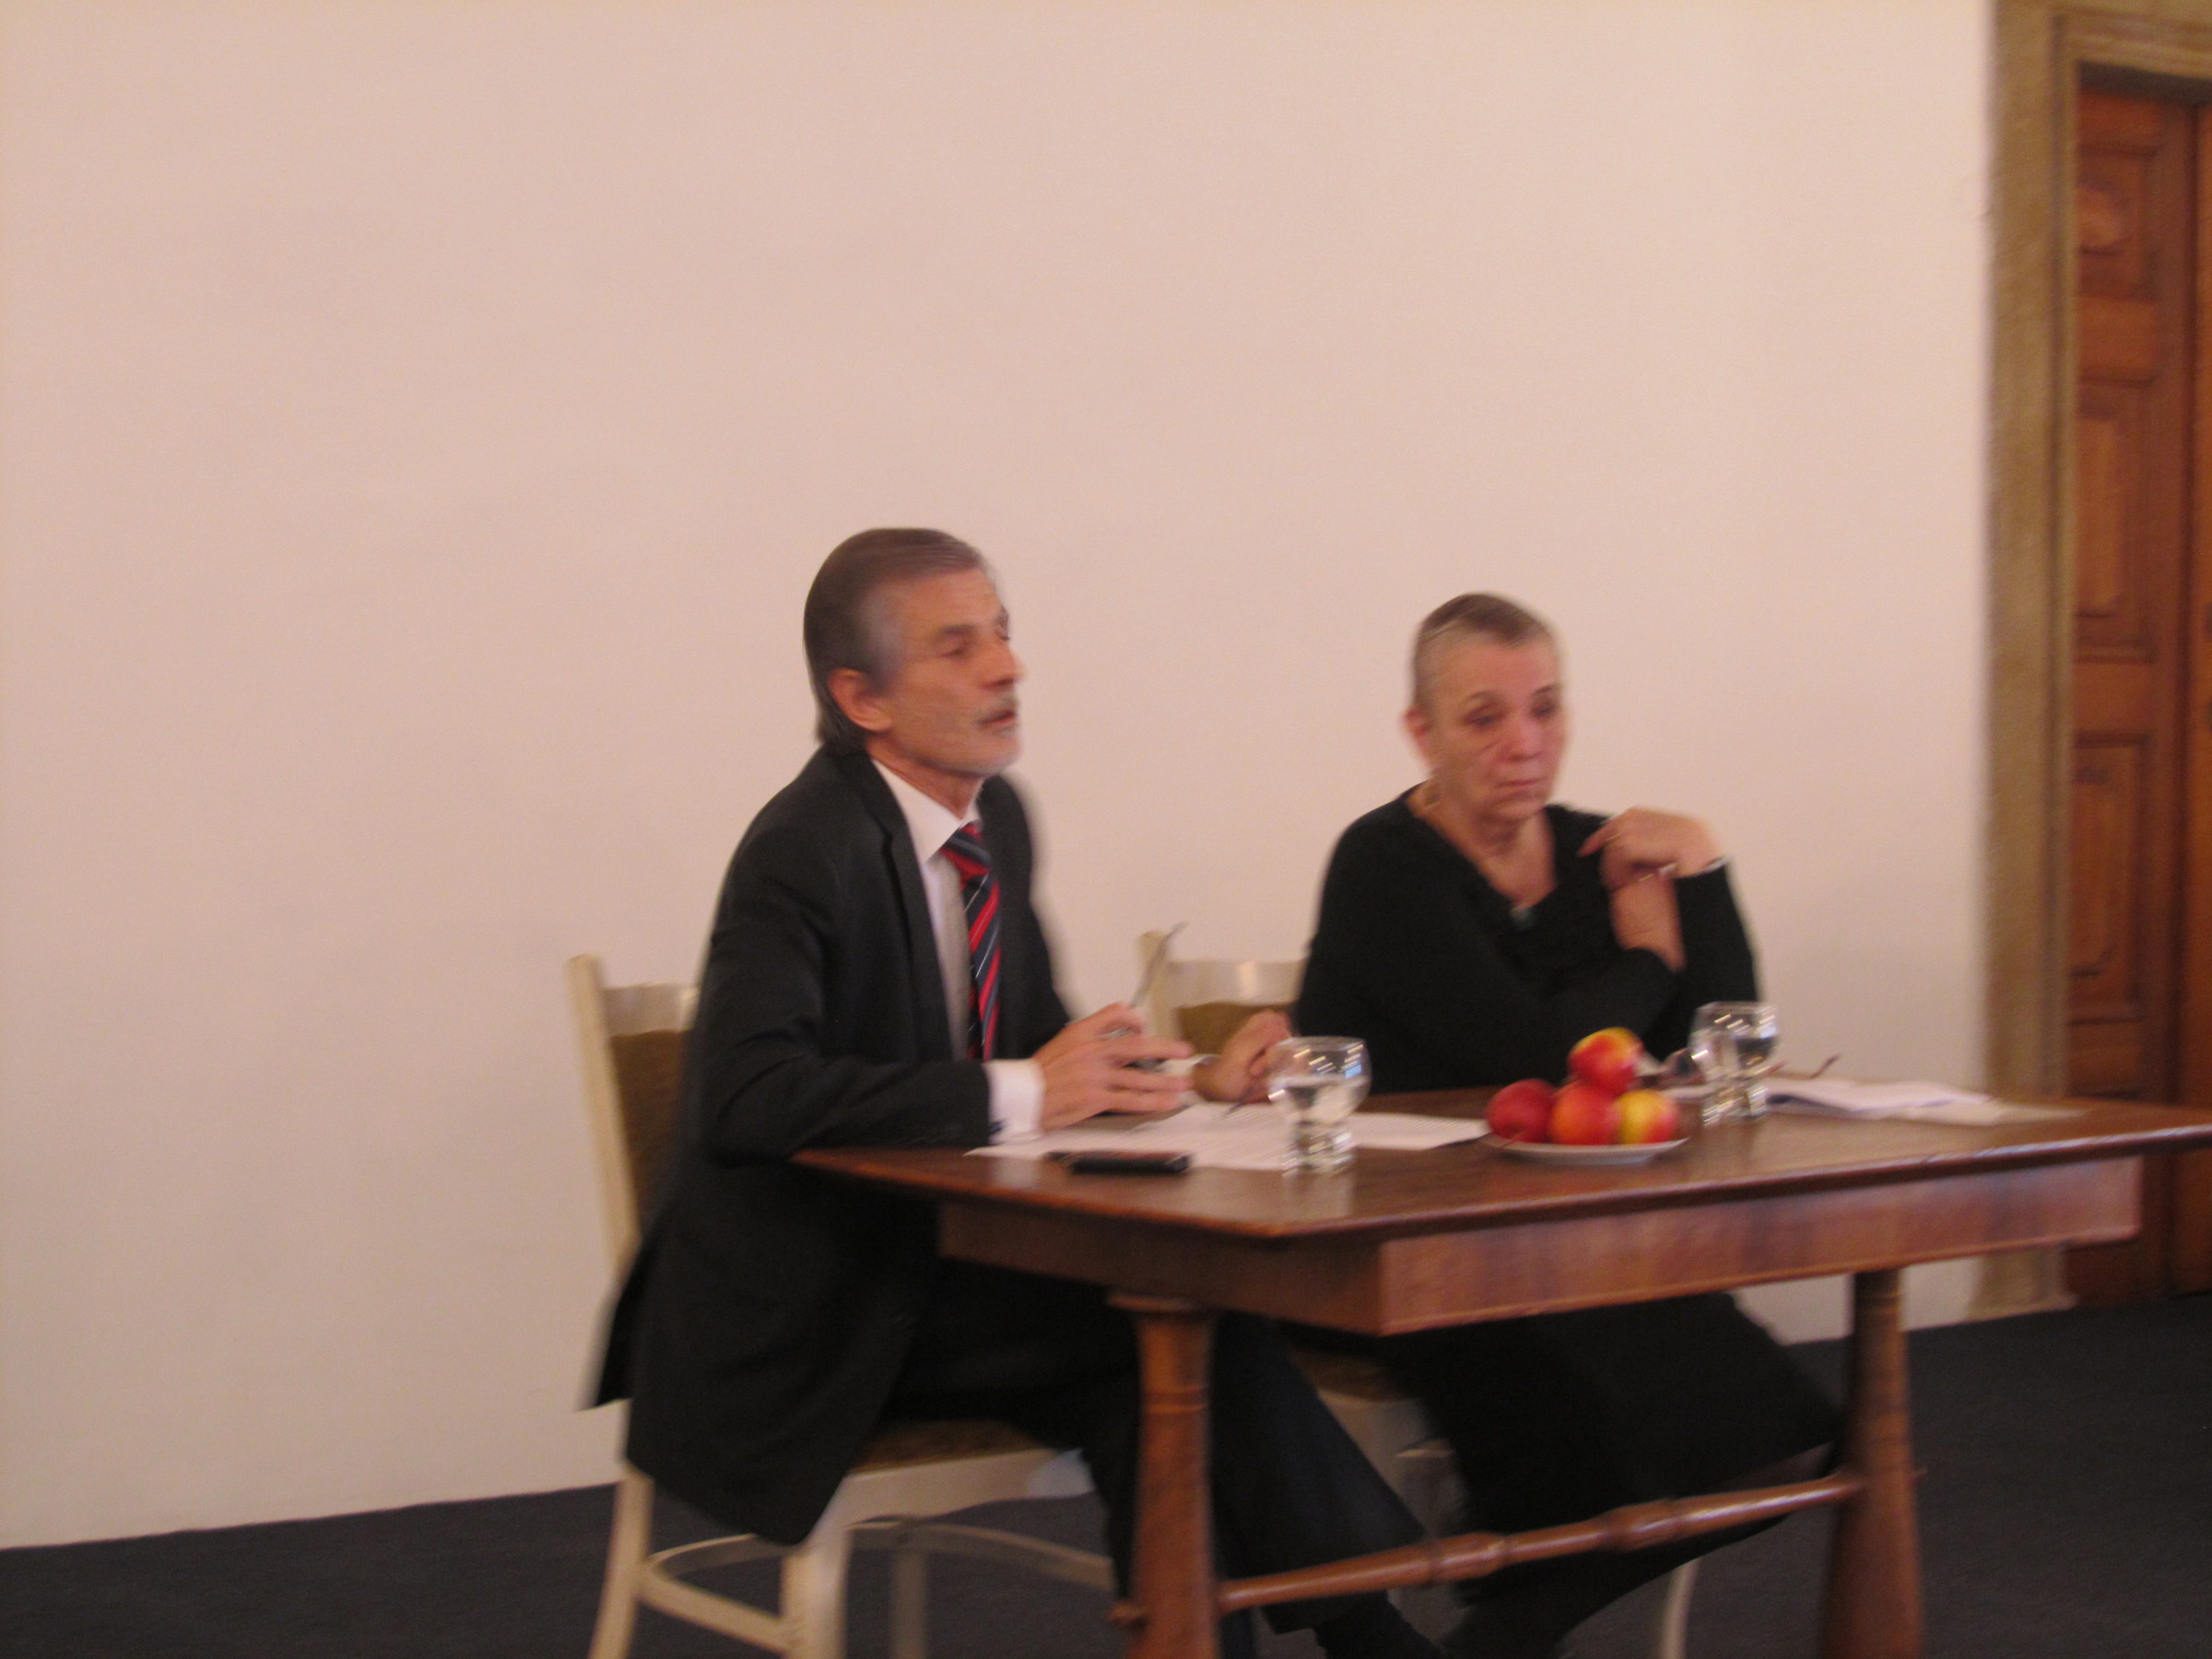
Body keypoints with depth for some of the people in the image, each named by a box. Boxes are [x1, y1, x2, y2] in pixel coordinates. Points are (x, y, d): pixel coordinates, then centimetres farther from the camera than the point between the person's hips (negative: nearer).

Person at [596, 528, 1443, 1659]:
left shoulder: (994, 815, 7)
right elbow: (741, 1097, -31)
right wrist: (1015, 1095, -31)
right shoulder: (807, 847, -18)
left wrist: (1187, 1082, -3)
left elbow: (1030, 1041, 16)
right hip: (795, 1325, -7)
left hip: (928, 1273, 7)